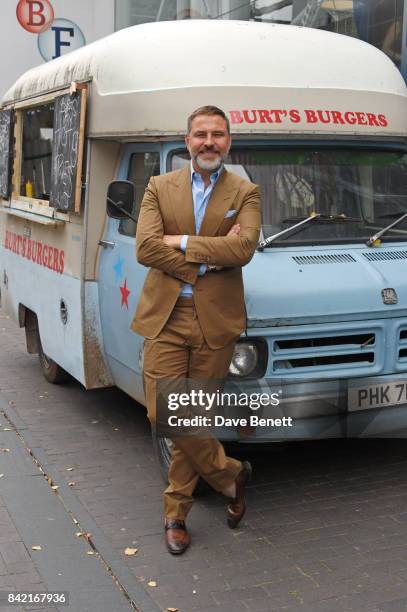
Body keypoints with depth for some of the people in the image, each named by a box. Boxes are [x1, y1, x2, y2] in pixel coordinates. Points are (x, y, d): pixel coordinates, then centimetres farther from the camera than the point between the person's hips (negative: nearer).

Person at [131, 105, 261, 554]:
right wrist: (211, 256, -12)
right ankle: (231, 474, 20)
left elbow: (244, 249, -13)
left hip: (215, 321, -1)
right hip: (164, 318, 1)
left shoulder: (245, 193, 5)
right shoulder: (159, 188, 7)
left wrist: (180, 242, -11)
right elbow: (145, 248, -8)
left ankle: (176, 512, 24)